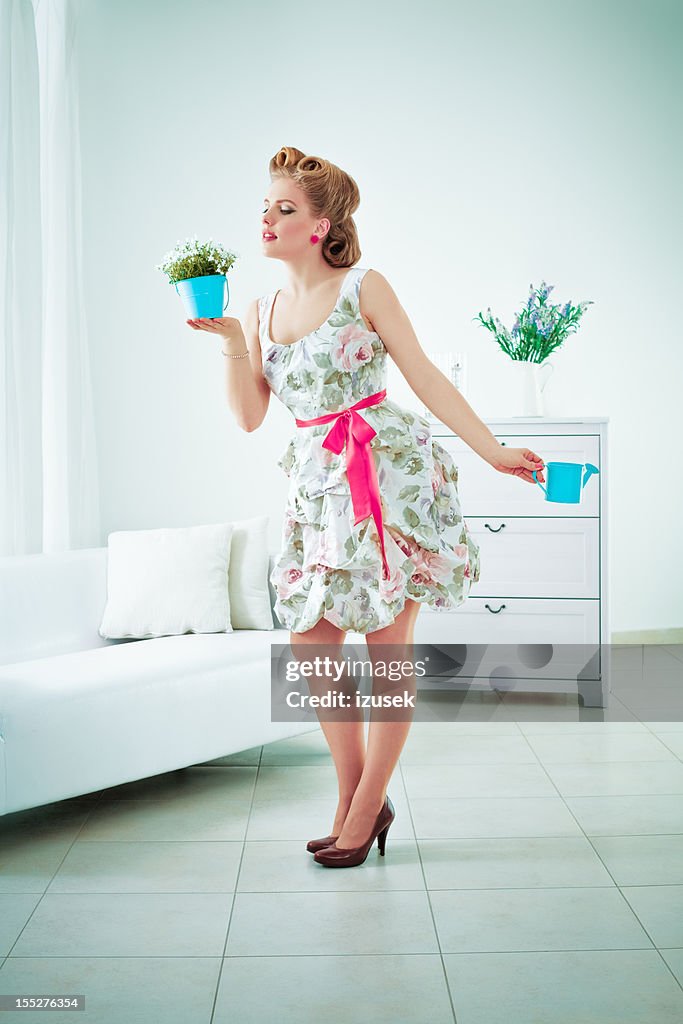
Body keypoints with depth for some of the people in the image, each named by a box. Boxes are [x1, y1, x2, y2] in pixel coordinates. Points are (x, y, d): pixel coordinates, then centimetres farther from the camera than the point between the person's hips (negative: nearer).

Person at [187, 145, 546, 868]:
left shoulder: (364, 287, -2)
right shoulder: (261, 310, 12)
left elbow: (426, 378, -2)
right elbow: (248, 415, 6)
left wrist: (493, 450, -6)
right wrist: (227, 340, -5)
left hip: (393, 470, -5)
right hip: (318, 483, 6)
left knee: (388, 645, 0)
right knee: (309, 639, 3)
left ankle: (367, 806, 12)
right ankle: (352, 798, 20)